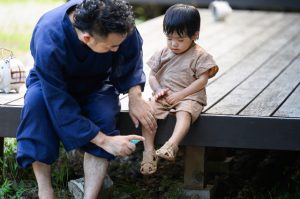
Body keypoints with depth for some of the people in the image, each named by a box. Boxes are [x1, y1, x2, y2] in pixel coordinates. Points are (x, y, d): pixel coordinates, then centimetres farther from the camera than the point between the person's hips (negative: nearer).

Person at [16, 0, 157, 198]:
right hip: (53, 82, -2)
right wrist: (104, 140, -36)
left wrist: (135, 96, -21)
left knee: (105, 114, -31)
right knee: (36, 100, -36)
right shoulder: (48, 42, -40)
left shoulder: (116, 22, -30)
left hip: (95, 84, 2)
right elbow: (61, 106, -36)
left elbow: (132, 57, -7)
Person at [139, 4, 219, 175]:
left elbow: (202, 80, -8)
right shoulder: (163, 54, 13)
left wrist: (179, 95, -15)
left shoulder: (199, 56, -2)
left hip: (189, 97, -4)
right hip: (164, 97, 4)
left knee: (184, 113, -37)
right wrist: (158, 90, -8)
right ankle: (149, 151, -28)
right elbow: (152, 75, 15)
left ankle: (171, 146, -56)